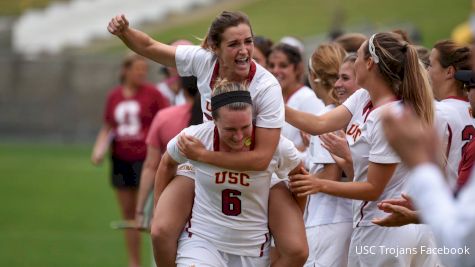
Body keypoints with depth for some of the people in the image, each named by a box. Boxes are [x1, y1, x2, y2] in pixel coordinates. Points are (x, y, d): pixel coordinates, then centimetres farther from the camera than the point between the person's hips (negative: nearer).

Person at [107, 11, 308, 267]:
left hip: (259, 170, -3)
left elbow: (261, 158, -31)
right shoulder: (204, 60, -18)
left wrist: (204, 155, -30)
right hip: (204, 160, 3)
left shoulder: (267, 87, -29)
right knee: (161, 232, -17)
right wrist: (124, 30, -25)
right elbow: (149, 47, -4)